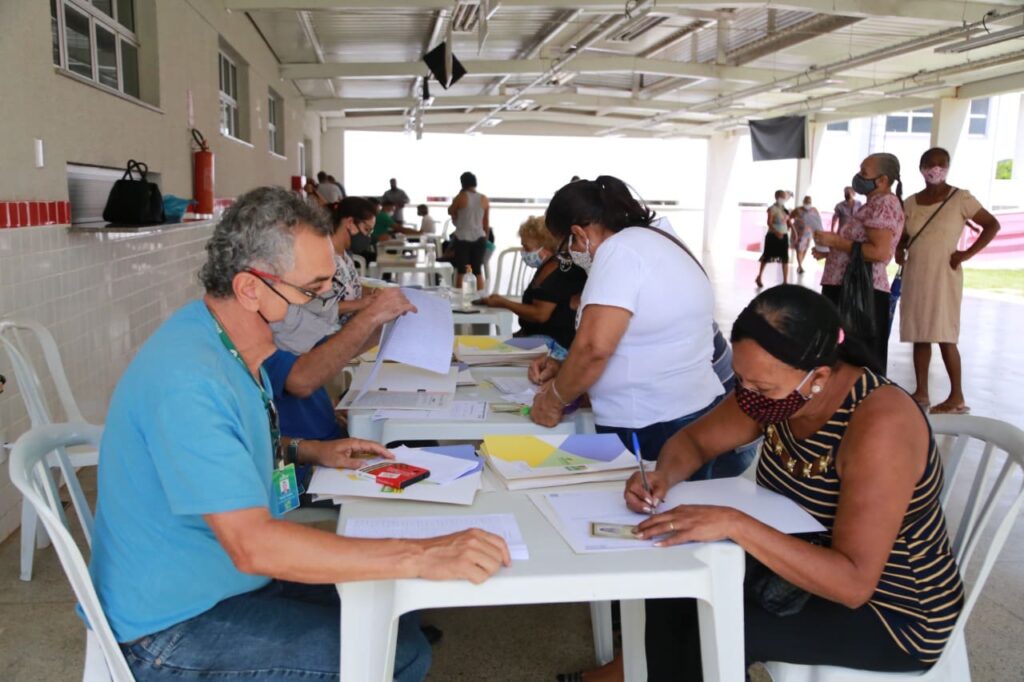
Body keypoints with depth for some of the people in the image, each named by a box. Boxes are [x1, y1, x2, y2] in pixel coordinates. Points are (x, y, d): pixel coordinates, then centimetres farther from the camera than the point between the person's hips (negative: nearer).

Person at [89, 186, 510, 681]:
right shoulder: (188, 381, -31)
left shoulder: (232, 344, 0)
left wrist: (309, 452, 5)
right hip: (172, 628, -9)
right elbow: (253, 545, -36)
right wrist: (422, 557, -37)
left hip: (225, 572, 9)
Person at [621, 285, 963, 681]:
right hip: (812, 567, 7)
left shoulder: (878, 426, -32)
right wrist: (665, 475, -19)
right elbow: (694, 440, 2)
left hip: (892, 612, -7)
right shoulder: (780, 391, -11)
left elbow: (854, 583, -35)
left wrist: (734, 525, -42)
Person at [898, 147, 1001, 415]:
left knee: (944, 336, -7)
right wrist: (899, 250, -2)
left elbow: (993, 225, -4)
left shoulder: (960, 198, -5)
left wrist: (967, 254, -11)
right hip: (915, 277, 5)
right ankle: (921, 392, 14)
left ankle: (957, 397, 1)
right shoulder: (911, 203, 8)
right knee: (918, 334, 7)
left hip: (943, 276, -5)